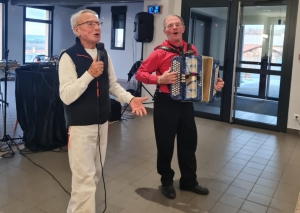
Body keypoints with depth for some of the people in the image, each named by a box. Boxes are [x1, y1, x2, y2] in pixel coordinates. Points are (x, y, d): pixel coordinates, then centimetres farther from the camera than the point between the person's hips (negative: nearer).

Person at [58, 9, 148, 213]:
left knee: (94, 175, 20)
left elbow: (113, 84, 12)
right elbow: (66, 96, -22)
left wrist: (130, 99, -4)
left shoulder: (104, 54, 6)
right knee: (85, 178, -2)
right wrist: (89, 74, -30)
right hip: (80, 126, -7)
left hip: (102, 123, 7)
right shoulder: (69, 56, -15)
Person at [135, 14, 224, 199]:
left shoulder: (192, 50, 6)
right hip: (166, 102, -5)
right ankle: (167, 182, 28)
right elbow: (140, 73, -11)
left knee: (189, 142, 14)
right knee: (165, 144, 8)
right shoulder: (160, 52, -10)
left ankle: (189, 181, 32)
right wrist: (159, 79, -25)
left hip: (186, 102, 5)